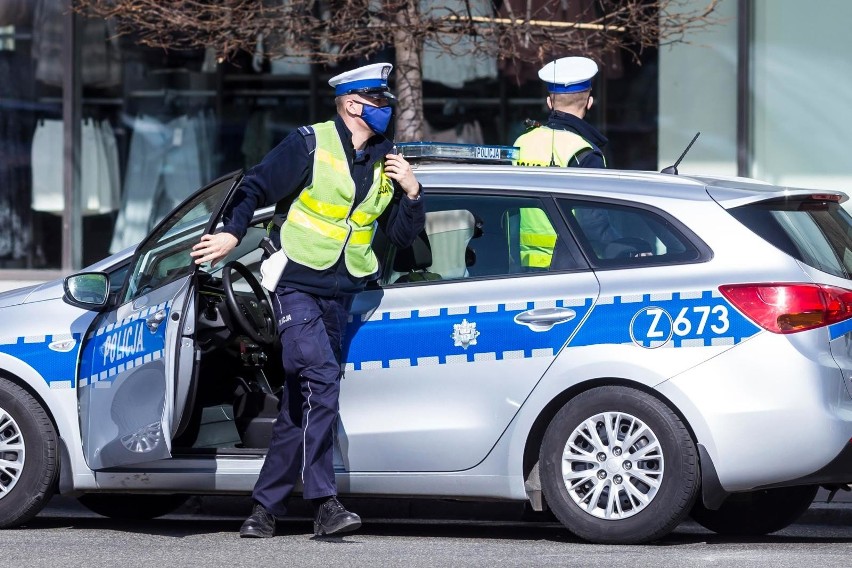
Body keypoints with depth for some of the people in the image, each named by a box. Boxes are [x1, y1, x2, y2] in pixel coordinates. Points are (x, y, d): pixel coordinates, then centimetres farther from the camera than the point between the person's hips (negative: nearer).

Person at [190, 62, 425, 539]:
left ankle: (266, 506, 14)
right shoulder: (311, 145, -5)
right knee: (321, 379, -23)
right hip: (296, 285, -6)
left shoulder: (385, 164, 12)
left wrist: (411, 191, -1)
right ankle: (325, 503, -26)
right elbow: (257, 188, -4)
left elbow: (404, 236, 14)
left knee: (302, 401, 7)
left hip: (340, 295, 6)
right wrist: (232, 233, -15)